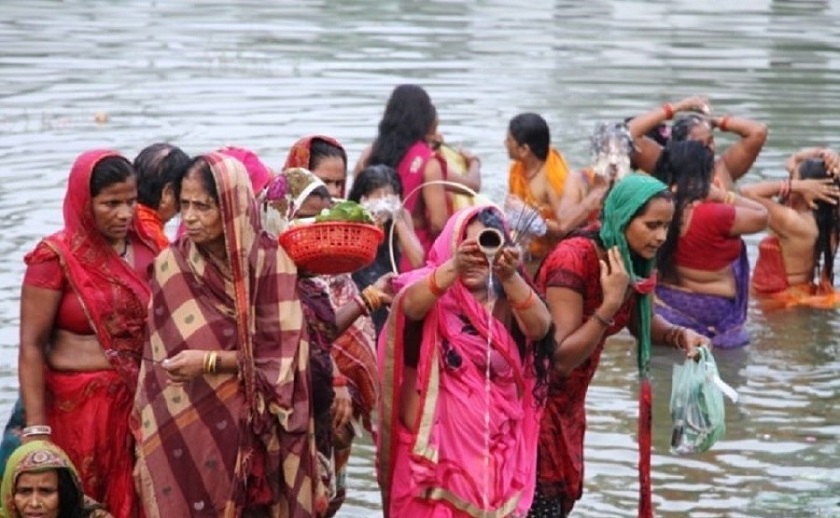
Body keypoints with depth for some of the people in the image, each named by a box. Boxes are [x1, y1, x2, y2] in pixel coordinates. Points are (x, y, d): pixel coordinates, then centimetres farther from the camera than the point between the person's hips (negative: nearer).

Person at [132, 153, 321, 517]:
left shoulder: (269, 261, -6)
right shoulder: (170, 266, 1)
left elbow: (279, 354, -7)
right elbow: (156, 360, 6)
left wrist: (210, 362, -17)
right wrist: (146, 438, 4)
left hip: (245, 428, -2)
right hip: (179, 432, 2)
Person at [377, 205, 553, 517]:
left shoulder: (507, 305, 6)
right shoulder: (433, 293, 0)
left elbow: (539, 327, -15)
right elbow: (410, 305, -23)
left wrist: (510, 277, -34)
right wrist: (454, 266, -41)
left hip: (495, 452, 2)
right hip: (435, 447, -2)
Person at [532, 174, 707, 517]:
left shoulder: (635, 263, -4)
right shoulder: (573, 260, -26)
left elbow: (642, 323, 16)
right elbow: (562, 358, -28)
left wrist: (679, 334, -5)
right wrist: (610, 303, -34)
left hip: (568, 404, 8)